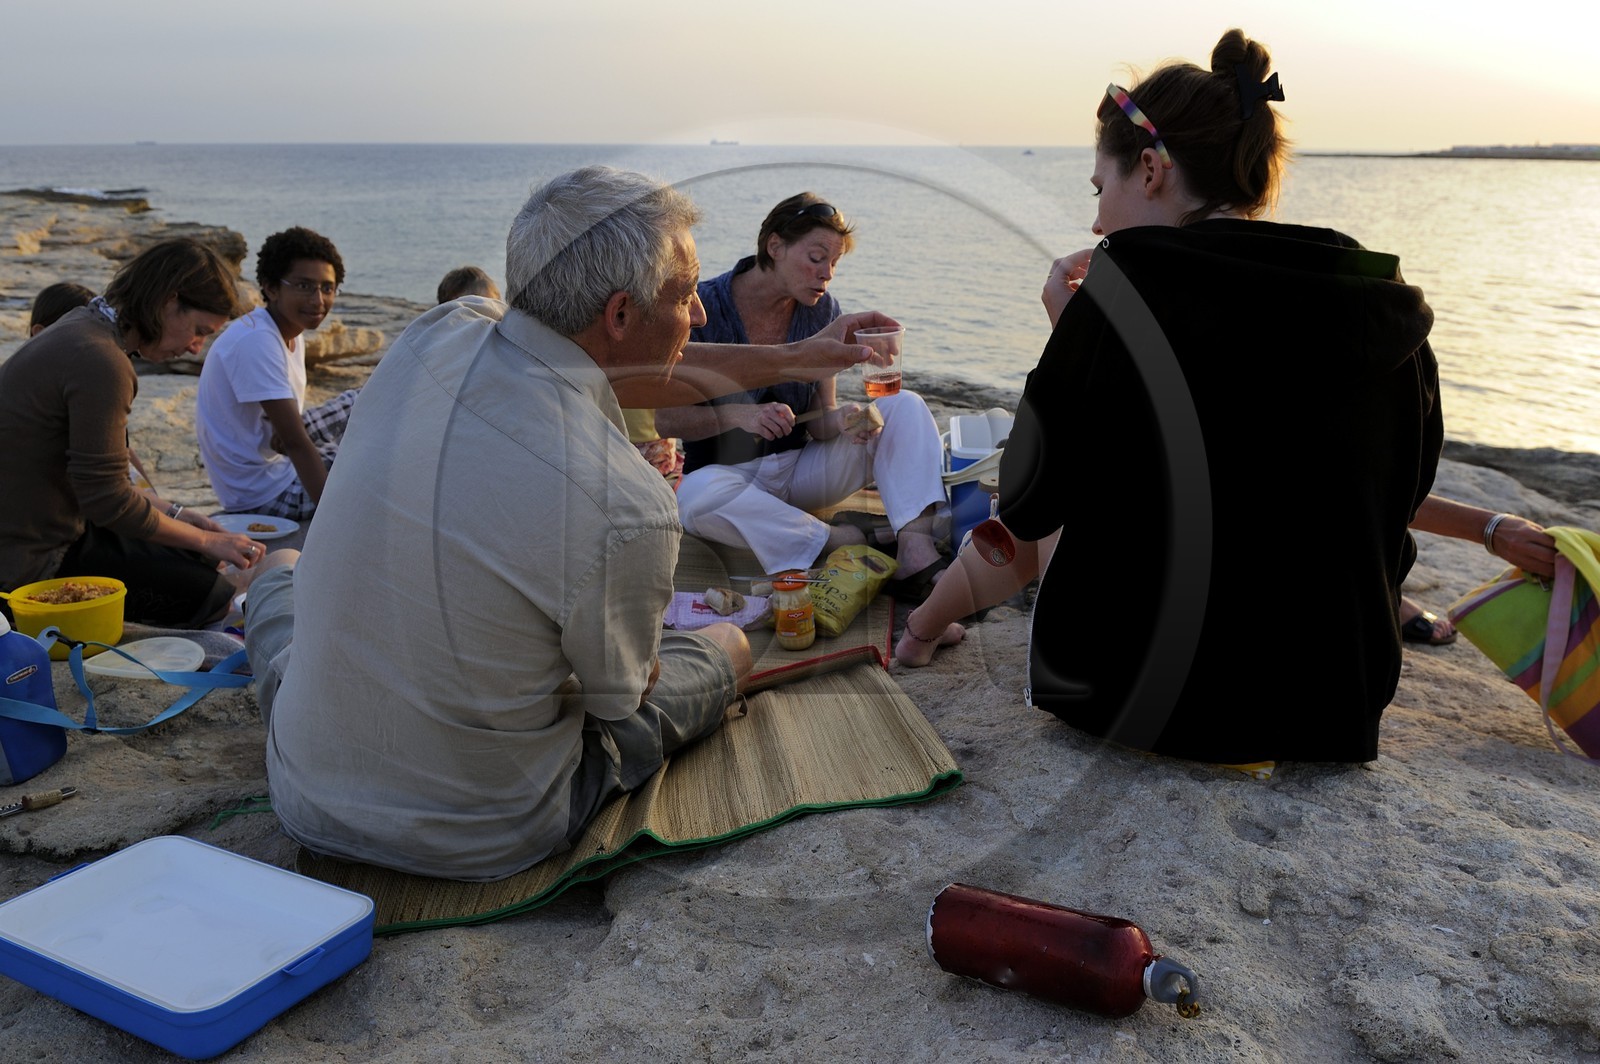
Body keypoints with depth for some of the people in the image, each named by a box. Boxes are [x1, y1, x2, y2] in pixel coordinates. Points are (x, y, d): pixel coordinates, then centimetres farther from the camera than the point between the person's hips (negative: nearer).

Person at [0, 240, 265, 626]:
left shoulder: (83, 327, 7)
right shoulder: (101, 362, -25)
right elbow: (108, 500, -21)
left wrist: (173, 514, 8)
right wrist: (206, 541, -9)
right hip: (32, 562, -11)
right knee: (203, 588, -15)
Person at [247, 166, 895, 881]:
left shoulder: (436, 337, -14)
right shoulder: (627, 509, -32)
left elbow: (609, 367, 4)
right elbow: (620, 696, -12)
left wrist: (791, 359, 15)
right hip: (483, 841, -3)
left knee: (281, 572, 35)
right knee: (727, 645, 20)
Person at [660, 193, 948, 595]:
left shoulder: (822, 310, -1)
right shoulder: (705, 308, -14)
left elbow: (819, 421, -2)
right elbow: (666, 419, -14)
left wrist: (842, 420, -26)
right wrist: (737, 415, -31)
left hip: (801, 469, 4)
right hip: (729, 474, -4)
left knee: (905, 405, -14)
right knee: (698, 495, -40)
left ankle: (917, 555, -34)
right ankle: (851, 540, -30)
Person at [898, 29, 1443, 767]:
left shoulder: (1123, 288, -17)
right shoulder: (1387, 308, -3)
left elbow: (1026, 505, -9)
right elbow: (1403, 492, 11)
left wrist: (1067, 331, 0)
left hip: (1142, 701, -4)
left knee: (1044, 518, 28)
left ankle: (929, 619, 52)